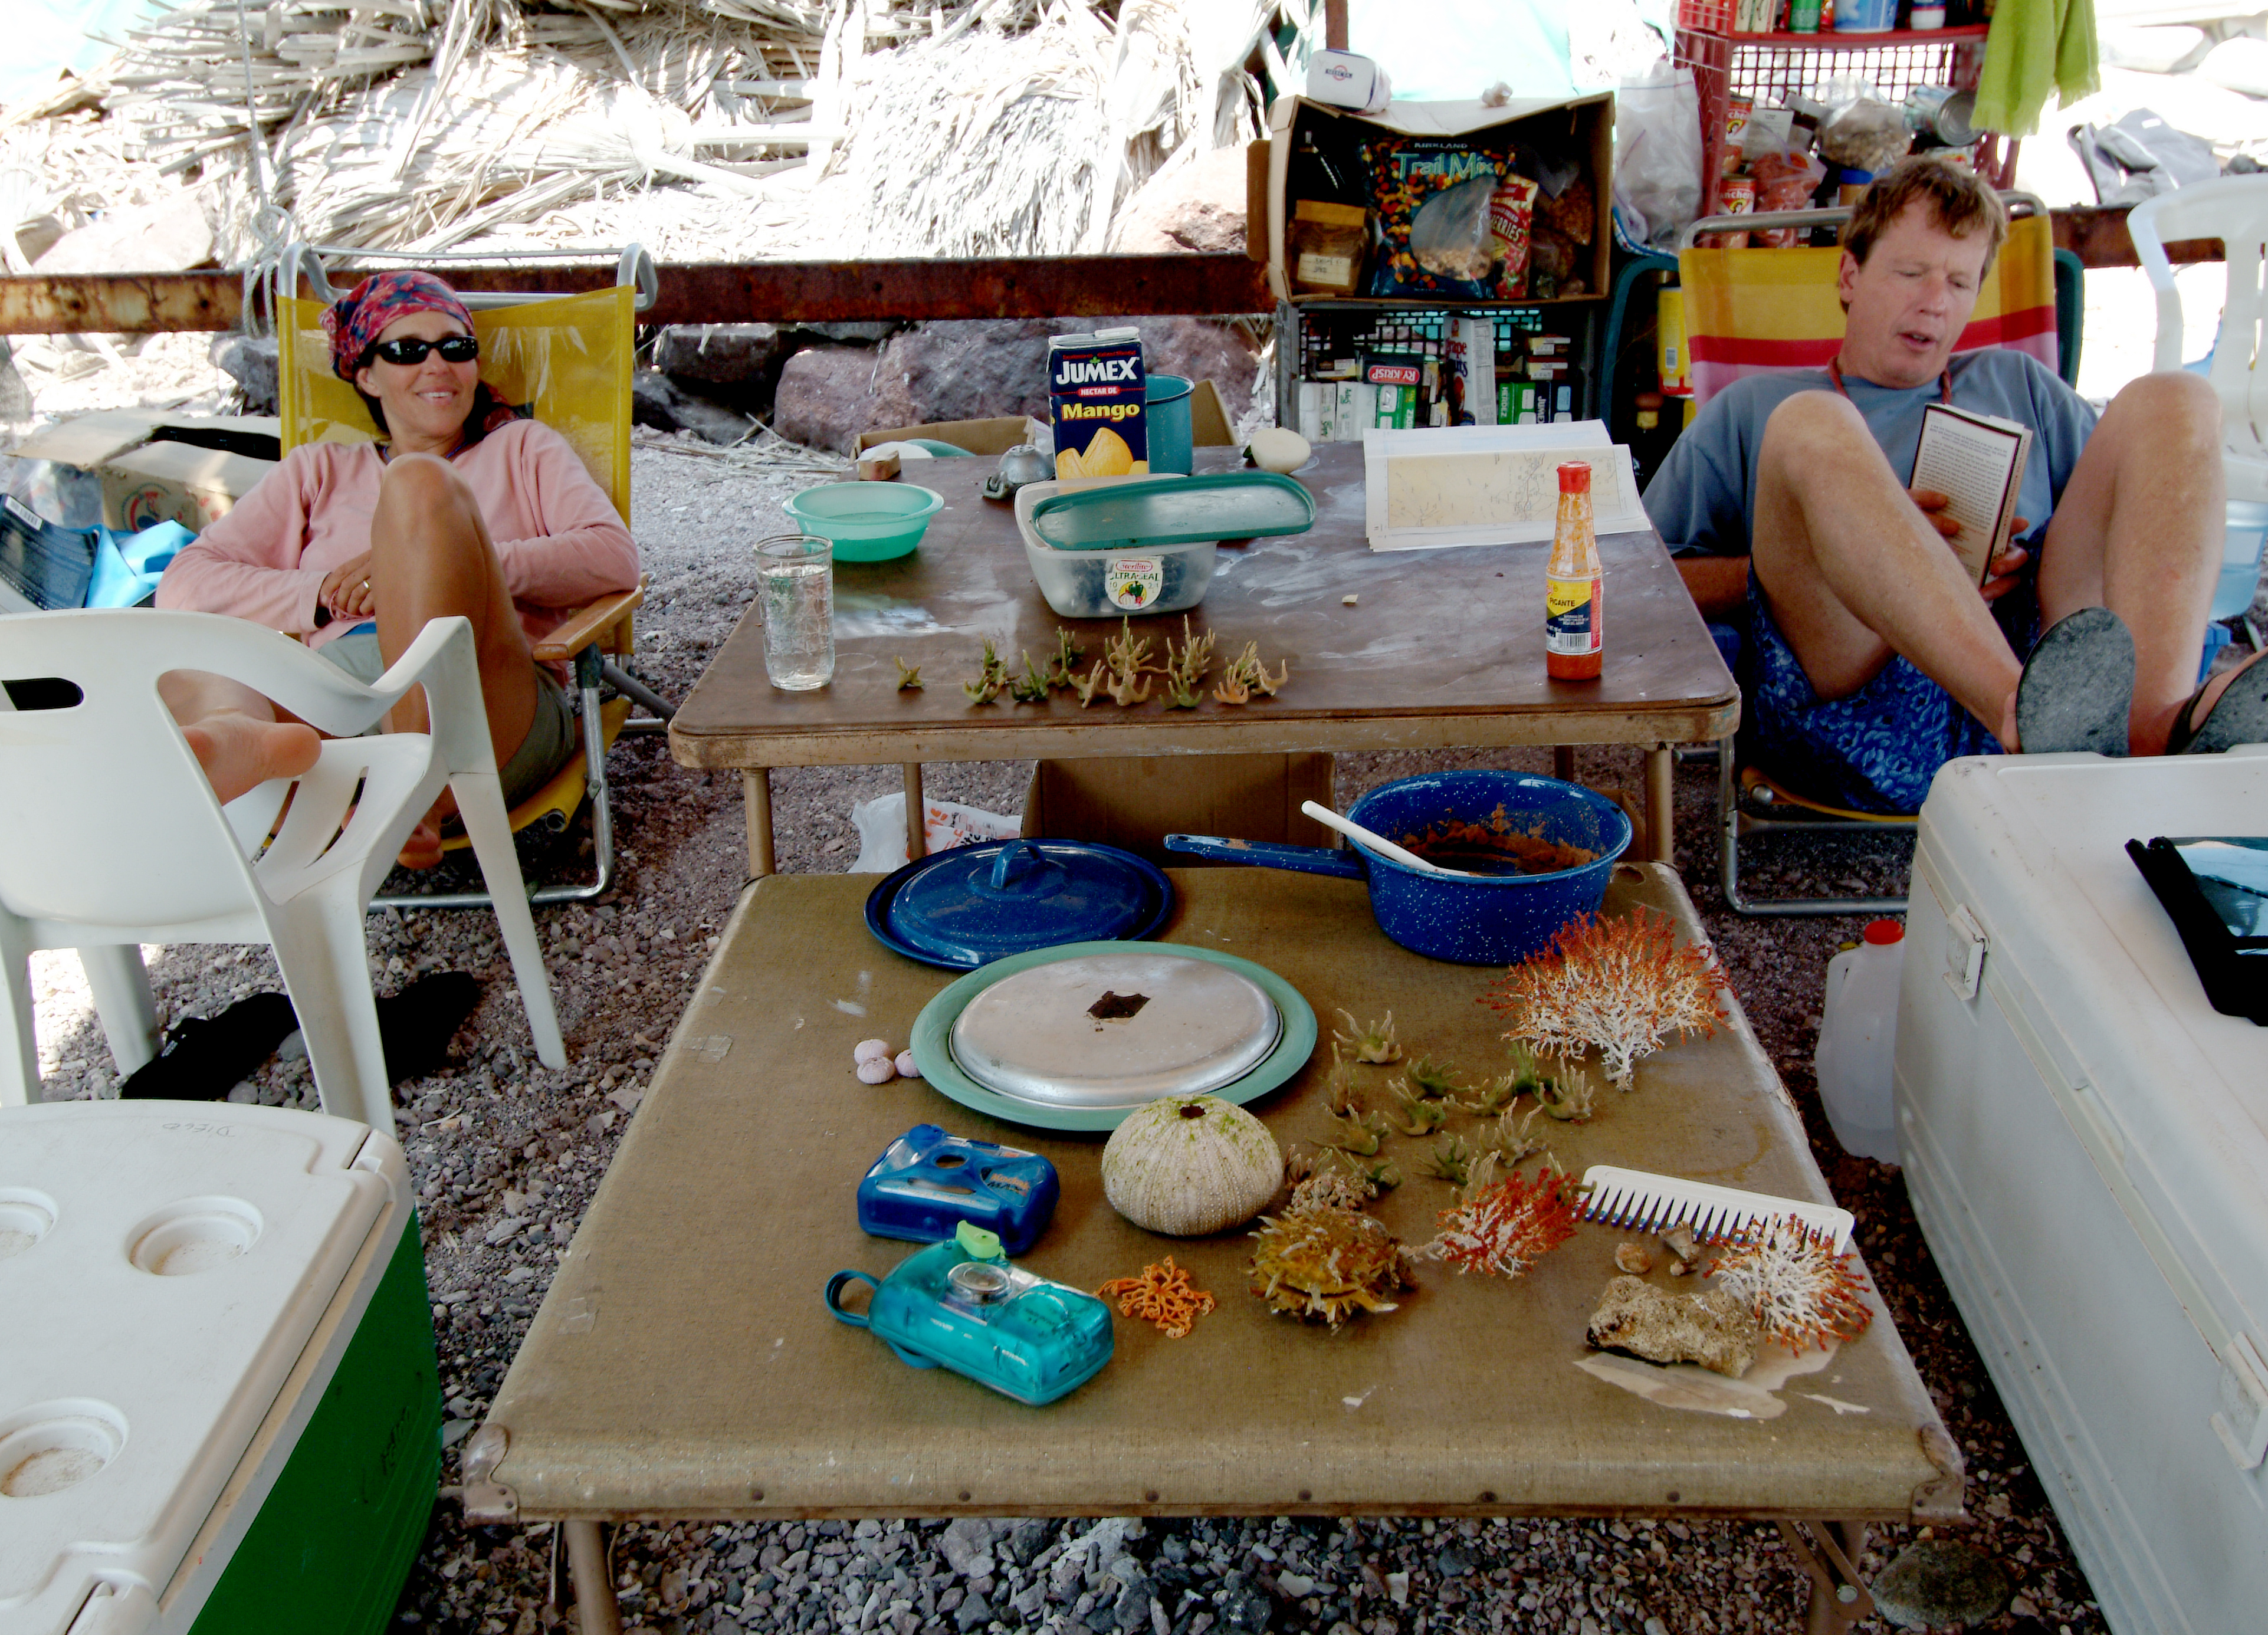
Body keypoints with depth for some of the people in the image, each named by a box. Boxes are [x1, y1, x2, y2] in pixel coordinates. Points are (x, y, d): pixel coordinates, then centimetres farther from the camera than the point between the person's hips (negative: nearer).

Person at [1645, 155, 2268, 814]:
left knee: (2172, 400, -10)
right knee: (1811, 427, -25)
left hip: (2035, 655, 3)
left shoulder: (2018, 386, 34)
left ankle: (2159, 722, -38)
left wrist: (2046, 559, 1)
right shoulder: (1751, 412, 25)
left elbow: (2126, 512, 24)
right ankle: (2029, 716, -49)